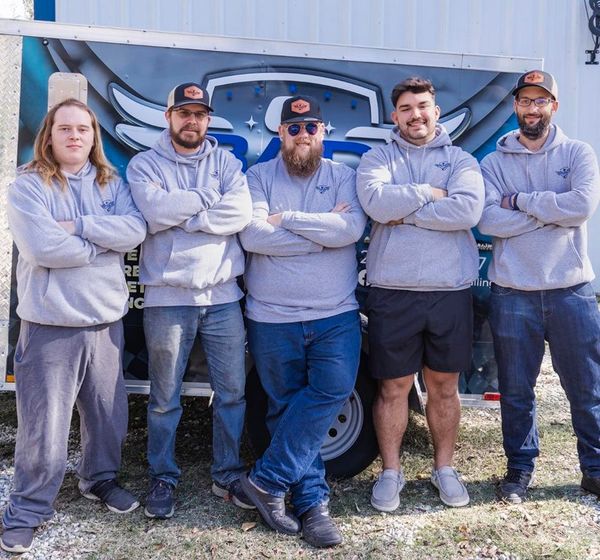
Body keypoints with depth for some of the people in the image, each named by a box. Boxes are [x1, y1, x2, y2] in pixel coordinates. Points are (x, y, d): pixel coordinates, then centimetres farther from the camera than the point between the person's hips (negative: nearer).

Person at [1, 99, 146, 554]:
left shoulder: (111, 183, 8)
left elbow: (136, 229, -9)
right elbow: (42, 247, -20)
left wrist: (79, 226, -17)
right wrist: (105, 240, -10)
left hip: (106, 319, 4)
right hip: (51, 323, -4)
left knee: (109, 413, 16)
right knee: (44, 423, 2)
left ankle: (101, 478, 40)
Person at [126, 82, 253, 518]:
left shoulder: (226, 162, 9)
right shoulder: (144, 164, 5)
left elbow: (241, 213, -8)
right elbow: (155, 211, -15)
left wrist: (182, 216, -11)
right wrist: (208, 198, -7)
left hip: (222, 295, 2)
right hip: (167, 297, -2)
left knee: (232, 392, 8)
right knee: (165, 398, 8)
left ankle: (227, 474, 26)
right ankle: (163, 478, 25)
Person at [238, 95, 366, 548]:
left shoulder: (343, 177, 6)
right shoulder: (259, 177, 3)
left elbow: (352, 228, -13)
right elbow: (253, 236, -13)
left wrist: (286, 219, -12)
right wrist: (323, 230, -11)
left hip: (336, 316, 0)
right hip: (273, 318, 0)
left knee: (331, 392, -14)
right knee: (287, 411, 5)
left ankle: (267, 481, 0)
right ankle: (313, 502, 19)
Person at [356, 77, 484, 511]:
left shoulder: (461, 160, 8)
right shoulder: (378, 159, 7)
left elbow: (468, 210, -13)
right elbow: (376, 201, -16)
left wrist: (404, 213, -12)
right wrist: (429, 193, -7)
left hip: (451, 291, 1)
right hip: (393, 291, -1)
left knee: (444, 386, 13)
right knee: (394, 387, 8)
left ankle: (444, 467, 31)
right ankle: (391, 471, 25)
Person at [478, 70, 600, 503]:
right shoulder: (495, 162, 5)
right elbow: (489, 219, -12)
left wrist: (520, 201, -10)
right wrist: (552, 214, -12)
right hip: (512, 293, 0)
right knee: (516, 390, 11)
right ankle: (520, 467, 28)